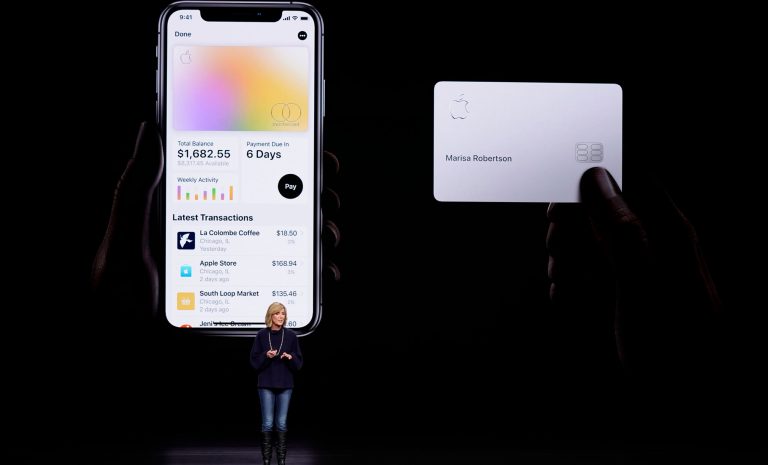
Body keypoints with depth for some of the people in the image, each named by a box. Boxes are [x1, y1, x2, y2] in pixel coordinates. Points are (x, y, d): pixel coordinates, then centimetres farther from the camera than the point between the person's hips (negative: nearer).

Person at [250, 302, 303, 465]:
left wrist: (290, 357, -15)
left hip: (285, 385, 1)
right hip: (266, 385, -1)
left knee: (282, 423, 4)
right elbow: (254, 361, 0)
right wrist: (266, 356, -17)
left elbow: (299, 362, 4)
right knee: (268, 423, -2)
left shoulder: (291, 336, 2)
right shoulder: (261, 335, -1)